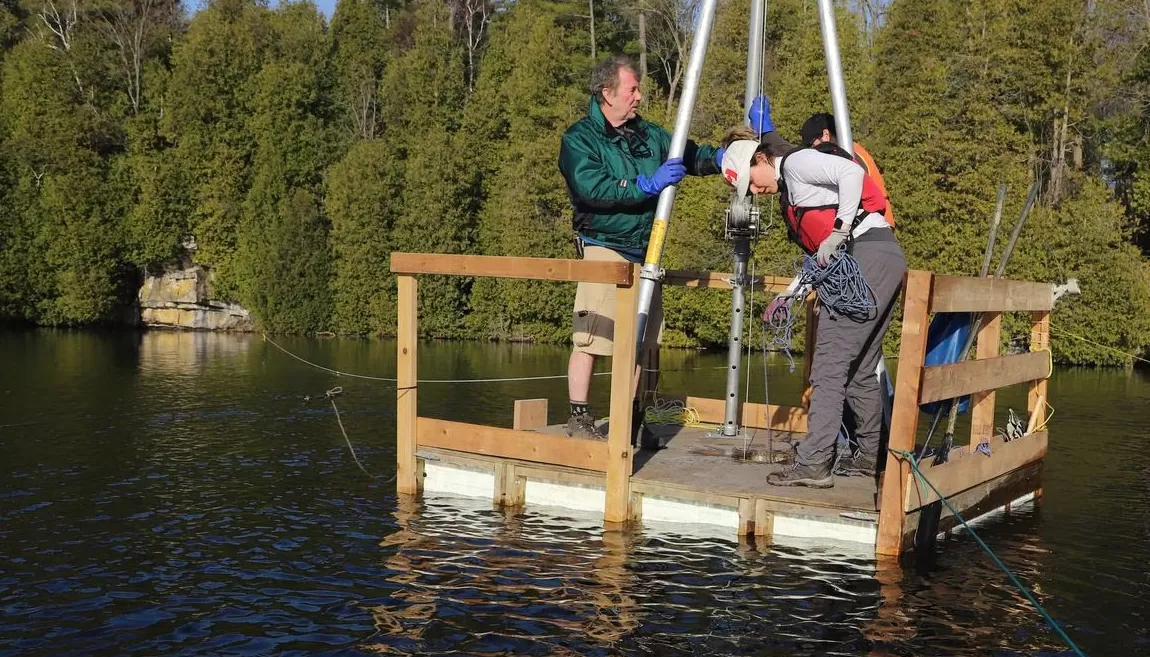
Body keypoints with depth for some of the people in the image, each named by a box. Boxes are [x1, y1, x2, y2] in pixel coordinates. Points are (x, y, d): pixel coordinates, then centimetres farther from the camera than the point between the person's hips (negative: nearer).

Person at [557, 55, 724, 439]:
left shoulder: (648, 135, 14)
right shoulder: (580, 138, -6)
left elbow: (691, 157, 19)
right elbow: (593, 189, -20)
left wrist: (722, 157, -2)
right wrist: (648, 185, -21)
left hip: (643, 253, 7)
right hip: (603, 250, -6)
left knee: (638, 340, 9)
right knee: (589, 338, -9)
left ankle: (630, 420, 19)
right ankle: (579, 418, 1)